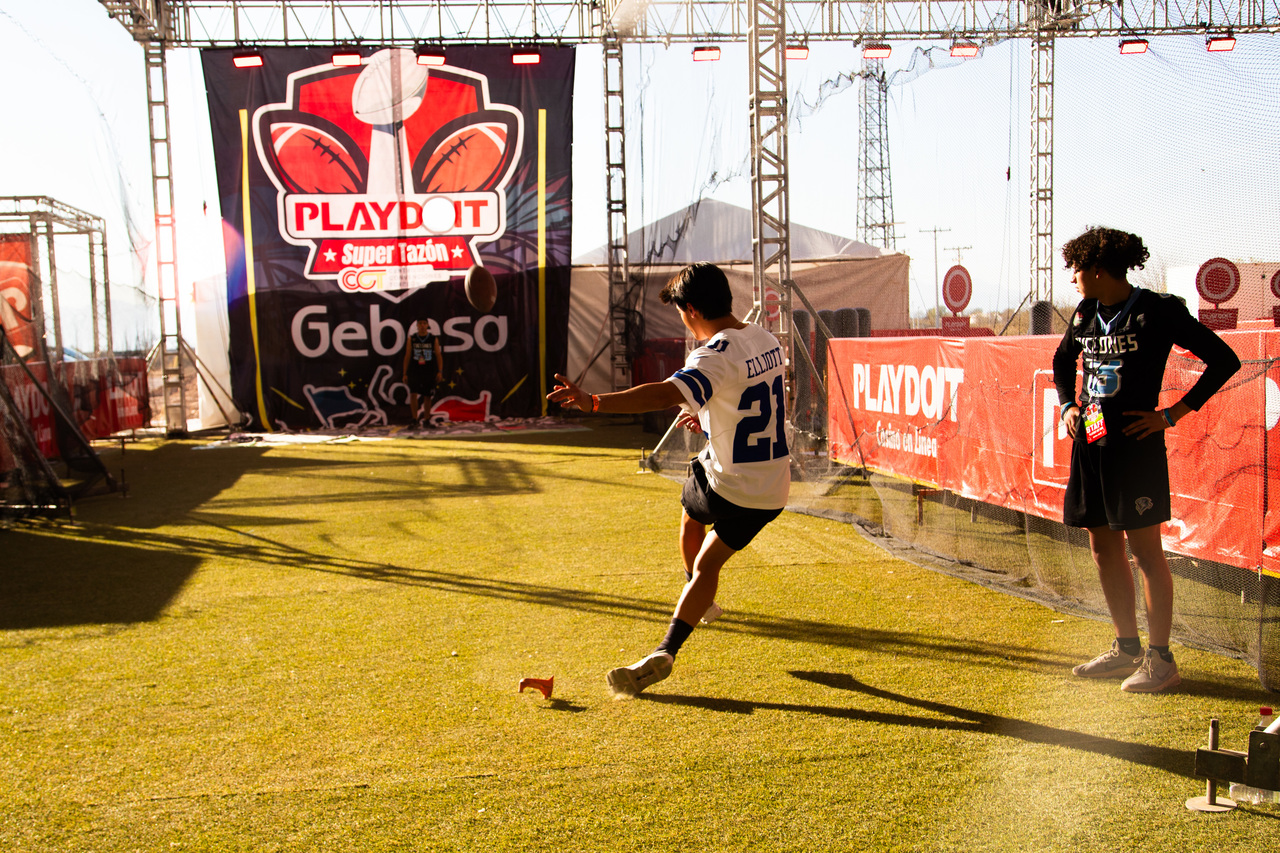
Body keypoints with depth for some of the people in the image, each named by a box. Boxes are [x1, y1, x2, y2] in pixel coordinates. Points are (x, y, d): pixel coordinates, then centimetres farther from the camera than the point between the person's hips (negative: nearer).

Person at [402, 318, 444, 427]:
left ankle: (425, 419, 16)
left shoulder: (434, 339, 5)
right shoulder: (411, 339, 5)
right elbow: (407, 356, 7)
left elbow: (438, 356, 5)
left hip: (429, 372, 1)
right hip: (414, 371, 0)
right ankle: (414, 418, -12)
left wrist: (440, 372, -5)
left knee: (427, 396, 5)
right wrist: (404, 373, 4)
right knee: (413, 393, -15)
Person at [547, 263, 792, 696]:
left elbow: (664, 394, -39)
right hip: (774, 489, 7)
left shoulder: (716, 356, -22)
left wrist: (593, 402, -45)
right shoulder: (766, 340, 6)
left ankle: (700, 601, 44)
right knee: (708, 562, 16)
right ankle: (665, 652, 9)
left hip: (728, 484, -7)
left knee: (691, 513, 27)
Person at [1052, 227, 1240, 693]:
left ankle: (1160, 658, 7)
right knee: (1103, 549, 12)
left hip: (1135, 445, -7)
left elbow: (1224, 360, -7)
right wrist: (1068, 405, 16)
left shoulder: (1157, 311, -8)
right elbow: (1063, 362, 32)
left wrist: (1173, 414, -10)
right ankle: (1126, 648, 25)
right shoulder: (1084, 316, 11)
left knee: (1145, 550, -3)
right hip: (1090, 443, 7)